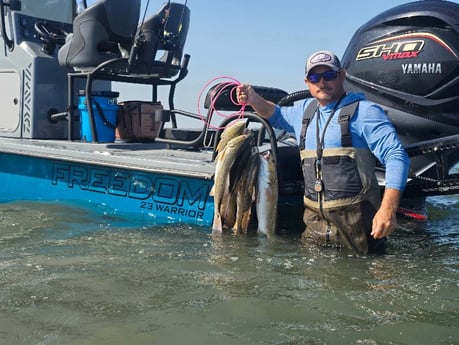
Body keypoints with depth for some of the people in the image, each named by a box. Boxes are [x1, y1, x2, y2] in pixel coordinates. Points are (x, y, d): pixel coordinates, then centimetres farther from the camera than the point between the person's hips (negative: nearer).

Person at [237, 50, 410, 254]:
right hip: (314, 218, 6)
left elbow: (396, 157, -13)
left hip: (355, 220, -5)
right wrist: (254, 100, 13)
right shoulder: (305, 110, 15)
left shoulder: (364, 111, -6)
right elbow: (277, 115, 36)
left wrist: (388, 209, -25)